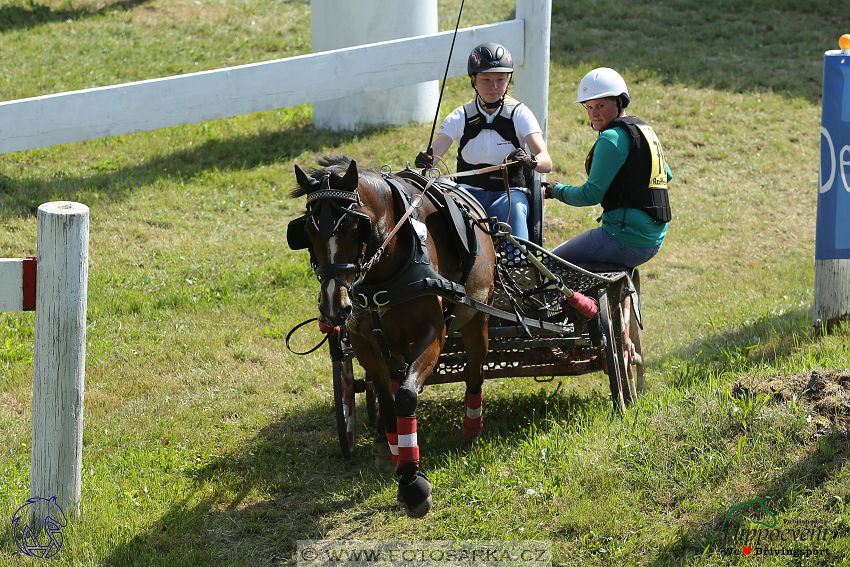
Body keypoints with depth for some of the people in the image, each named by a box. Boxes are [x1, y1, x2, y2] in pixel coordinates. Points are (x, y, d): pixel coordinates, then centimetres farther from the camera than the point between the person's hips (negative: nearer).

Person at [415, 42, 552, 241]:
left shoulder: (519, 114, -1)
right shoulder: (460, 118, 3)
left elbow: (546, 162, -14)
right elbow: (433, 155, -9)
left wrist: (530, 161, -38)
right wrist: (425, 161, -34)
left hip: (508, 192, -1)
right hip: (469, 192, 1)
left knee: (514, 209, -37)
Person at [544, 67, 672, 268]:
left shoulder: (612, 138, -14)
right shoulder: (646, 131, 14)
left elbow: (591, 195, -15)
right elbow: (667, 176, 28)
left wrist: (557, 191, 0)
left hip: (625, 240, -10)